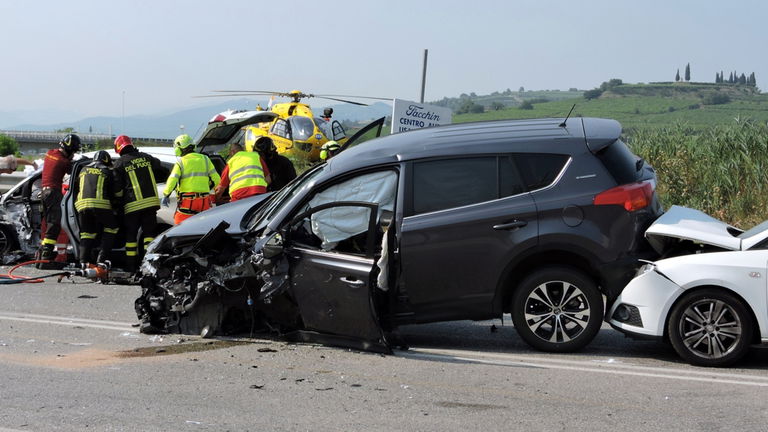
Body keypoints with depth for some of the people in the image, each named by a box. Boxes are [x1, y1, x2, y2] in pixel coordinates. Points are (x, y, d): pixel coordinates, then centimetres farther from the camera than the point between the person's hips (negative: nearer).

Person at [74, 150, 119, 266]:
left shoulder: (84, 170, 25)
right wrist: (114, 209, 24)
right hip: (100, 204, -4)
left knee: (86, 233, 13)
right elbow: (112, 192, 13)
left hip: (82, 204, 4)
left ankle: (84, 259, -3)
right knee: (111, 227, 13)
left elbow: (76, 189, 27)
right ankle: (103, 257, 3)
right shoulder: (108, 172, 13)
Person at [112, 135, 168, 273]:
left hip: (132, 204, -3)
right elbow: (164, 173, 15)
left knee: (131, 235, 7)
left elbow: (117, 188, -2)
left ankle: (130, 266, 6)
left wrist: (119, 198, 18)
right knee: (149, 232, 8)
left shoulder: (120, 163, -2)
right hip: (151, 202, 3)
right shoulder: (147, 158, 9)